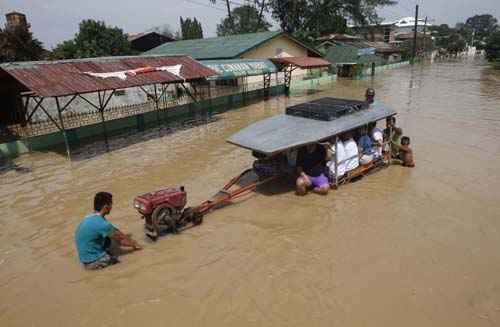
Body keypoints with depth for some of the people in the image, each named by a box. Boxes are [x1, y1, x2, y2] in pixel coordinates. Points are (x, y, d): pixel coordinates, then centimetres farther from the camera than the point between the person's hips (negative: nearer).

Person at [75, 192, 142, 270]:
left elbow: (115, 231, 10)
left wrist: (131, 241, 13)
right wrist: (133, 245, 6)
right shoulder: (101, 224, -27)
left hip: (85, 256, 8)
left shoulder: (91, 217, 0)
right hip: (92, 261, -8)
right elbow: (119, 240, -11)